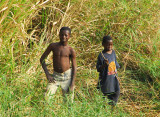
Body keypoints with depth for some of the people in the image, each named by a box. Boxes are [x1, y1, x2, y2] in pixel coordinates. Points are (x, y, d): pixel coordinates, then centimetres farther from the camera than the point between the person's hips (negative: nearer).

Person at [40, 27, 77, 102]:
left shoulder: (71, 51, -1)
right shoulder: (53, 46, 1)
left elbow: (74, 67, 2)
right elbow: (42, 59, 6)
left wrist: (72, 84, -7)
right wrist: (47, 74, -4)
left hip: (67, 76, -1)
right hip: (55, 76, 1)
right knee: (46, 97, -17)